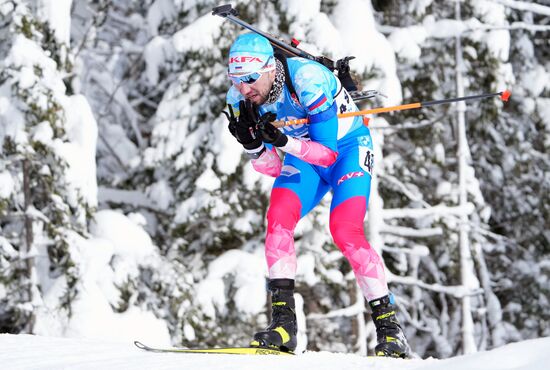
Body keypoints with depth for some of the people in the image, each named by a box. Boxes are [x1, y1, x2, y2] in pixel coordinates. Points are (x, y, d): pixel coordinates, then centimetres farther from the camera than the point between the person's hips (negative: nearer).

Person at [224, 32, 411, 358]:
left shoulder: (307, 81, -33)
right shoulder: (240, 99, -15)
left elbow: (328, 153, -31)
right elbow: (272, 168, -11)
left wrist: (283, 141, -45)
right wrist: (251, 143, -31)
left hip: (347, 148, -5)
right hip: (303, 156, 5)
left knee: (345, 231, -23)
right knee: (279, 218, -21)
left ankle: (389, 325, -14)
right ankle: (284, 322, -20)